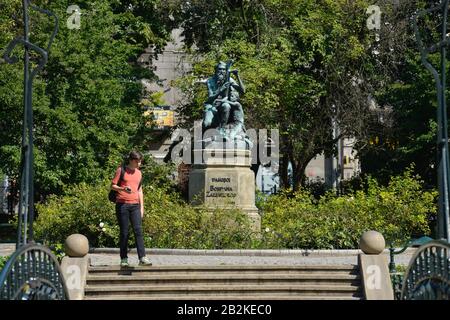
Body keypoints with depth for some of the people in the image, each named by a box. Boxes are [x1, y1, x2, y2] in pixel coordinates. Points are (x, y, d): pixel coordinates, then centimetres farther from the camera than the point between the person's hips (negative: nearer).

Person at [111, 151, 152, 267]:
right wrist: (123, 189, -19)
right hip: (122, 205, -3)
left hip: (135, 205, 3)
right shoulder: (121, 170, 2)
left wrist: (142, 207, 14)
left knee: (138, 230, -10)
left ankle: (142, 258, -17)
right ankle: (124, 259, 5)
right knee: (124, 232, -2)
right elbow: (112, 186, 1)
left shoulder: (139, 173, 16)